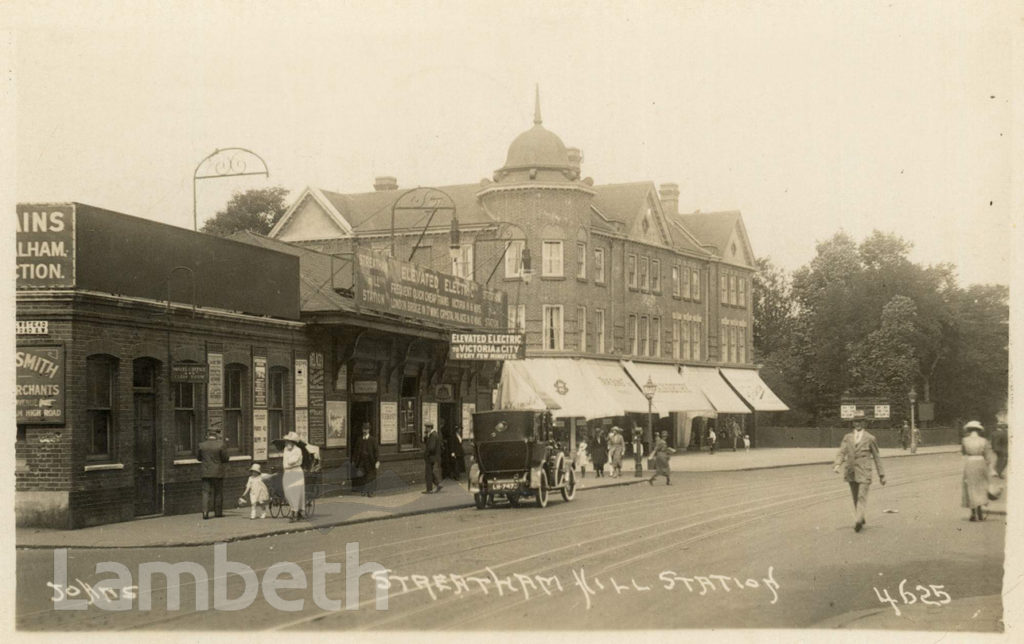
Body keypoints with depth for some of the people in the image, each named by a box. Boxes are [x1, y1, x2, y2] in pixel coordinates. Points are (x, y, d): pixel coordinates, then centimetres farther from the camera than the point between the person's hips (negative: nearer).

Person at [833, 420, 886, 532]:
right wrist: (837, 464, -20)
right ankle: (861, 520, 24)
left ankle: (858, 521, -22)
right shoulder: (847, 438, 10)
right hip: (851, 472, 4)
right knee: (855, 499, 11)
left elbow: (877, 457, 8)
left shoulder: (870, 439, 4)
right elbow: (842, 452, 0)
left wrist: (881, 475, 8)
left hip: (864, 473, -4)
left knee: (862, 497, -15)